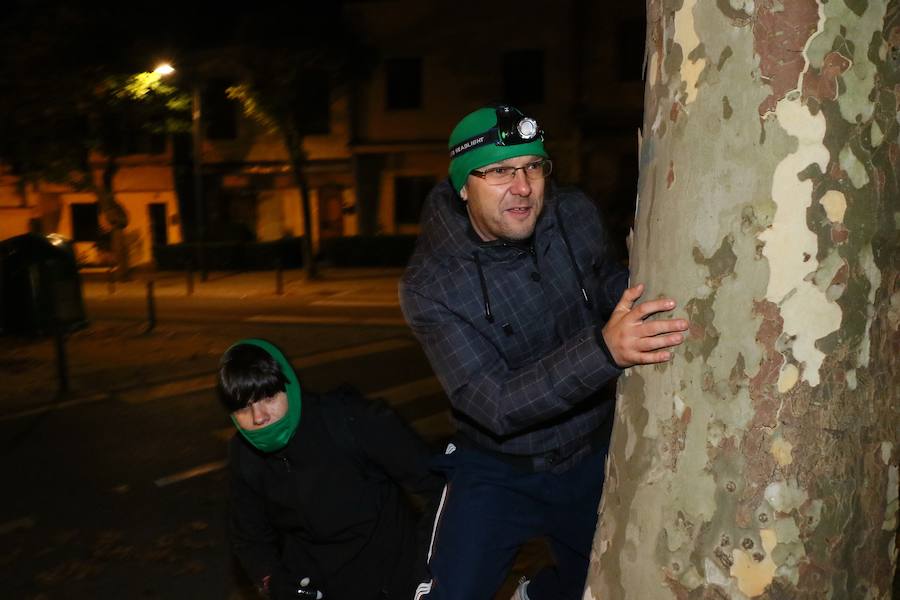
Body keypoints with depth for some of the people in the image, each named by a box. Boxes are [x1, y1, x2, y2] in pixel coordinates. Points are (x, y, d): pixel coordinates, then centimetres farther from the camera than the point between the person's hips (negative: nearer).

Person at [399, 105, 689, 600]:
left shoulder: (576, 216, -13)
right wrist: (603, 350, -45)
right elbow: (496, 406, -30)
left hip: (592, 458, 4)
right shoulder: (429, 284, -24)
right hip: (497, 472, -3)